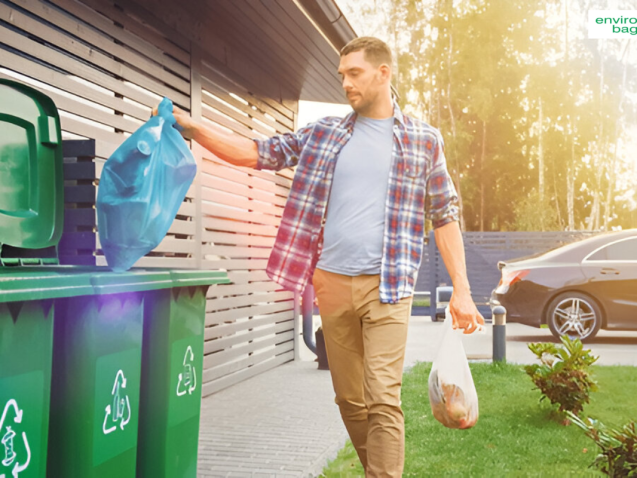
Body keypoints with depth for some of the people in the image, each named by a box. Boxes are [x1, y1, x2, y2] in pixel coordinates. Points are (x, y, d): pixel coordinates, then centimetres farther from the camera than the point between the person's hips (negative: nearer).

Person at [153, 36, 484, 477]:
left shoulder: (424, 140, 5)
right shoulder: (324, 134, 11)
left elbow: (445, 217, 5)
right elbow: (257, 153, 9)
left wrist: (462, 290, 0)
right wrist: (192, 127, -2)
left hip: (387, 288, -3)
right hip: (333, 284, 4)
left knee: (383, 399, -11)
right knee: (349, 400, 10)